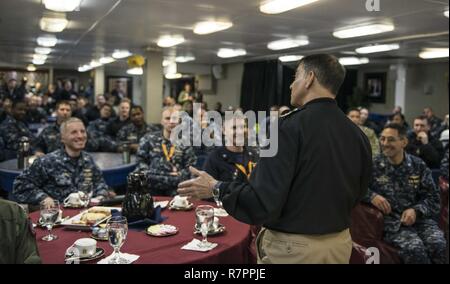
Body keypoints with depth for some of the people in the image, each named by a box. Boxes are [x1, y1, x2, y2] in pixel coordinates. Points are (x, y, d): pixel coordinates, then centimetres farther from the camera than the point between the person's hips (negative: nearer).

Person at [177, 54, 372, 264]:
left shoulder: (289, 126, -20)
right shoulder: (357, 135, -2)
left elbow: (264, 202, -23)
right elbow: (357, 195, 11)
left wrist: (217, 189, -10)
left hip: (292, 247, -6)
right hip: (340, 243, 6)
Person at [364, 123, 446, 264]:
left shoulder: (418, 165, 8)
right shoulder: (374, 166, 2)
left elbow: (433, 198, 8)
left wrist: (416, 210, -11)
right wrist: (371, 196, -18)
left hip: (420, 219, 2)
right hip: (392, 221, -2)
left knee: (440, 246, -27)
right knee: (415, 250, -31)